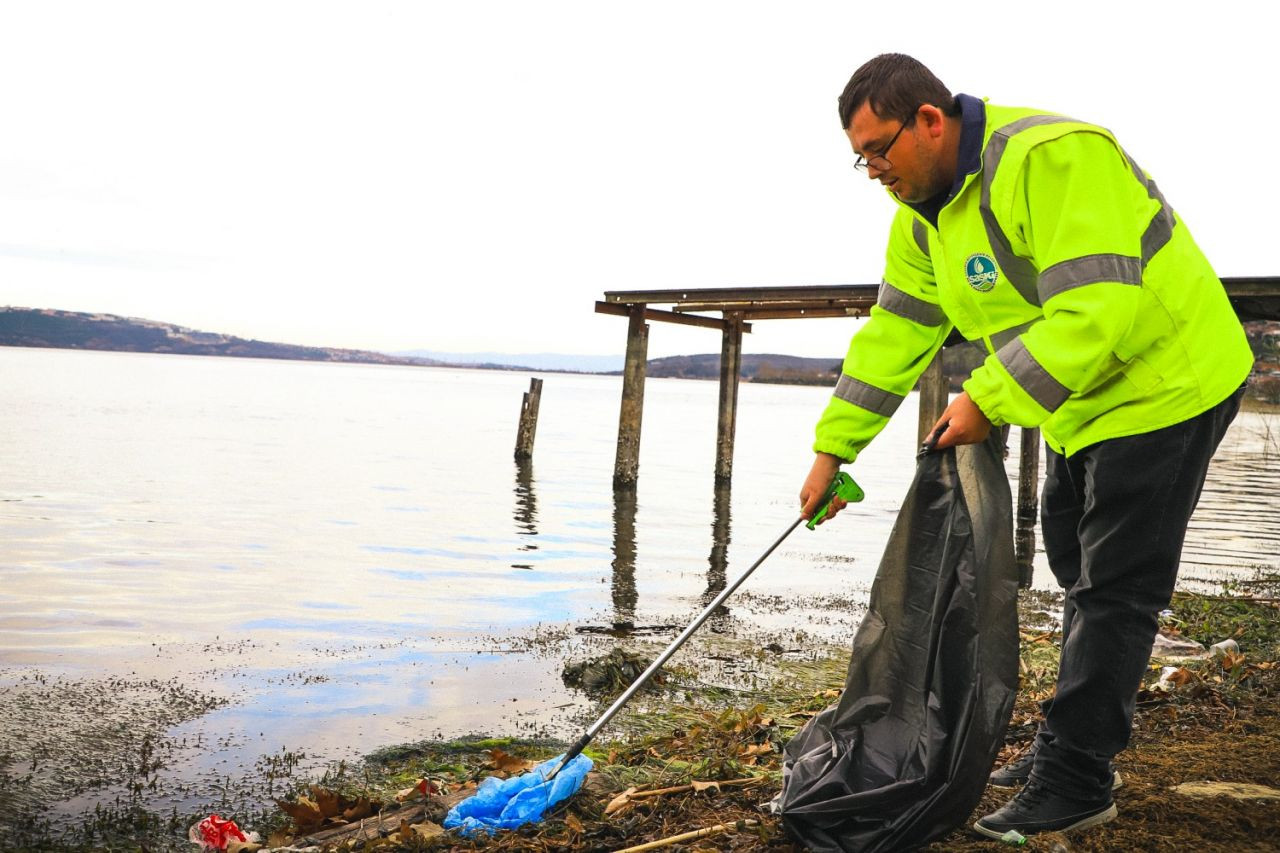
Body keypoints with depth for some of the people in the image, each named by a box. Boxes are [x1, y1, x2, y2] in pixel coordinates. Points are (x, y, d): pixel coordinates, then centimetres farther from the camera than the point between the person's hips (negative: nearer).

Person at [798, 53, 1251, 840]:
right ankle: (1075, 745, 30)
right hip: (1081, 404, 9)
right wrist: (834, 449, 1)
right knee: (1080, 575, 16)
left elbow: (1096, 314, -35)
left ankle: (1075, 782, 6)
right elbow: (893, 335, 3)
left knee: (1113, 591, -4)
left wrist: (988, 401, -30)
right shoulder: (924, 214, 0)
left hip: (1163, 386, -9)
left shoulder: (1052, 159, -29)